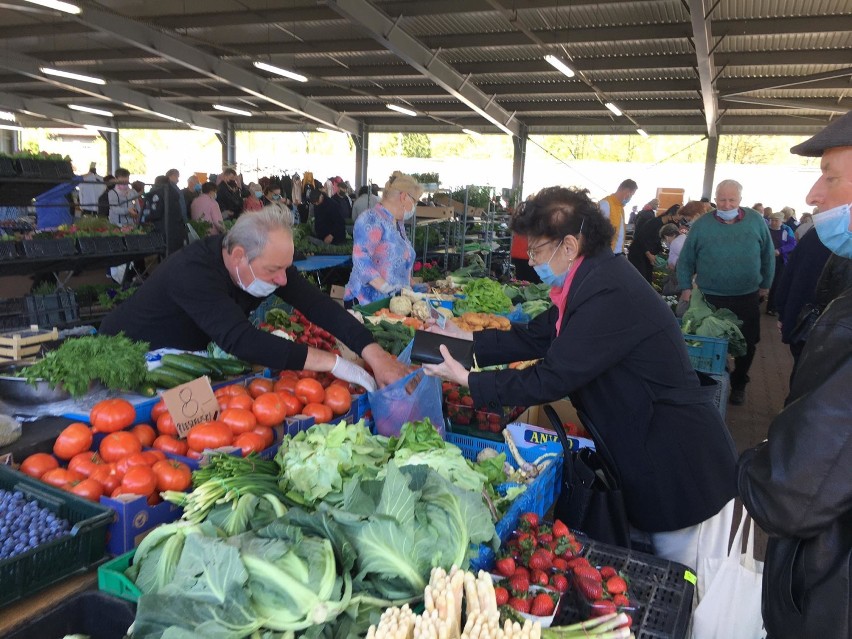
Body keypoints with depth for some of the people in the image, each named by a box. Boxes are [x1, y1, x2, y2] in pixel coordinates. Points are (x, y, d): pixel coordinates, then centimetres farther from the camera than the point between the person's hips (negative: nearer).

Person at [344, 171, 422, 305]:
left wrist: (410, 285, 9)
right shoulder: (372, 219, -14)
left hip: (394, 301, 8)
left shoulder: (398, 222, 15)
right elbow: (360, 258, -25)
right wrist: (385, 288, -30)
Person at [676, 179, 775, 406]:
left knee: (747, 345, 14)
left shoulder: (756, 220, -3)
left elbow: (768, 255, 7)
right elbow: (685, 260, 1)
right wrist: (686, 288, -4)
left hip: (747, 298, 2)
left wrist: (765, 284, 10)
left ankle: (739, 384, 35)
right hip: (710, 298, -2)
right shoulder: (701, 224, -6)